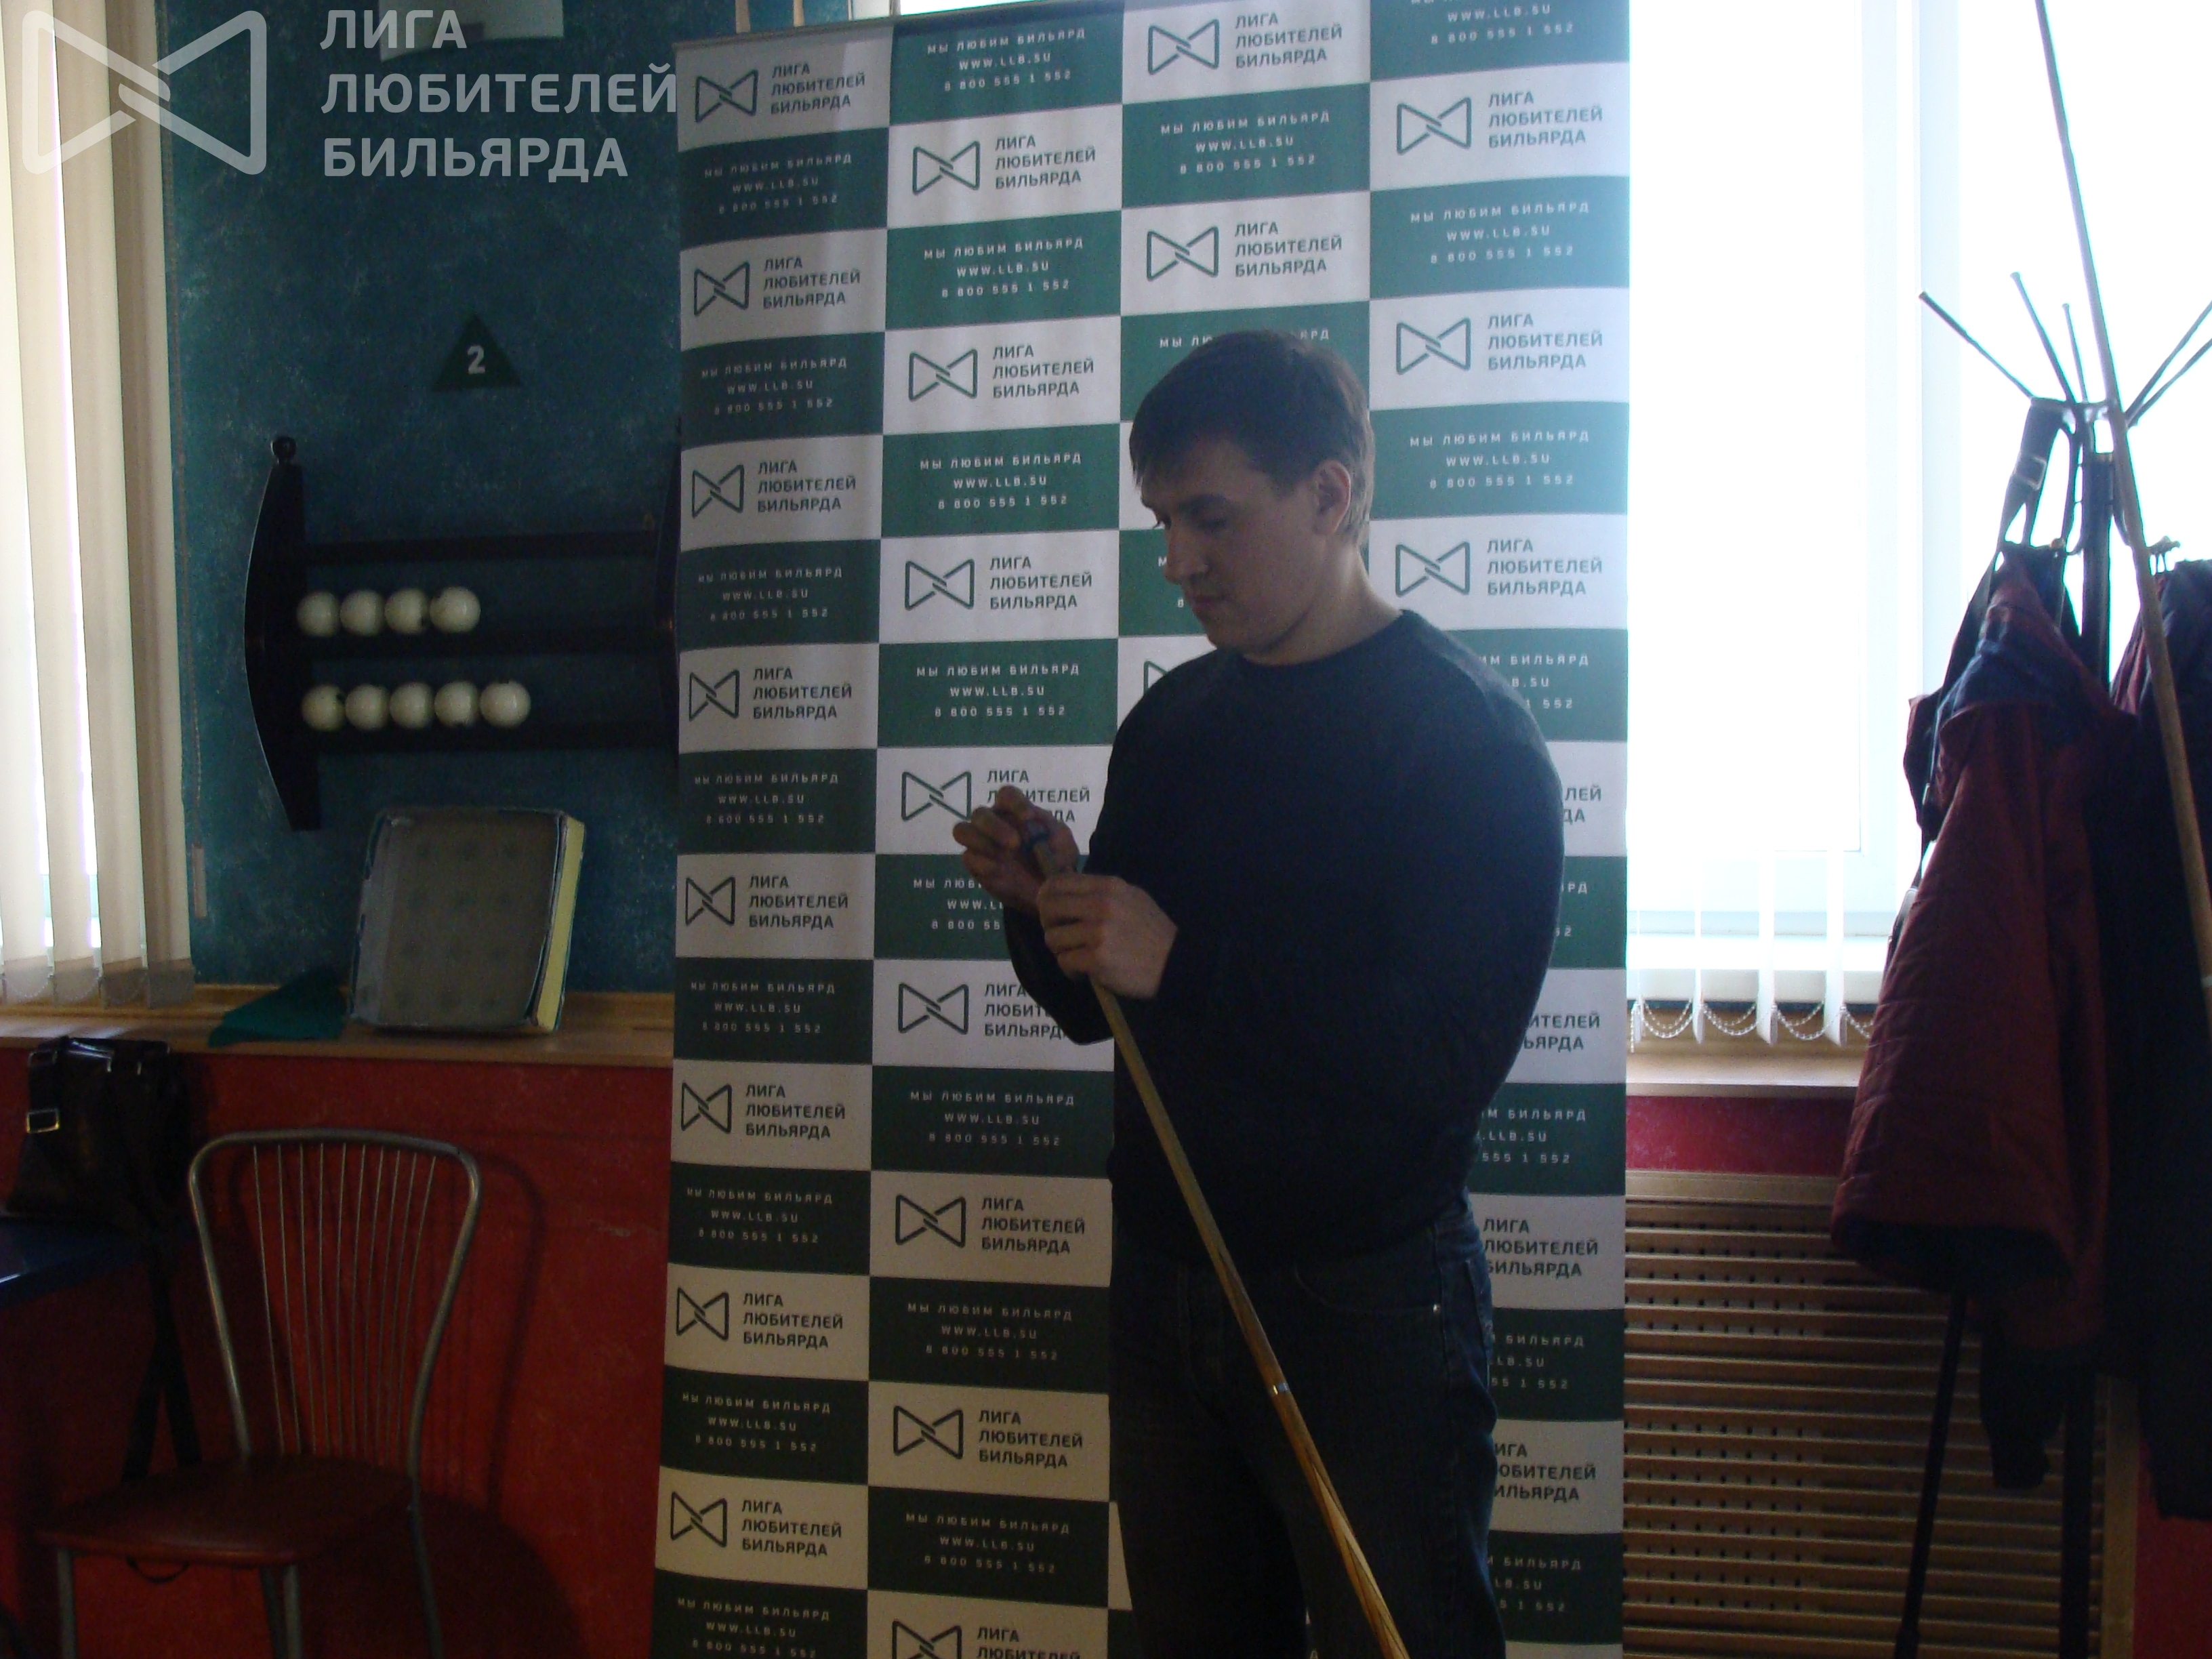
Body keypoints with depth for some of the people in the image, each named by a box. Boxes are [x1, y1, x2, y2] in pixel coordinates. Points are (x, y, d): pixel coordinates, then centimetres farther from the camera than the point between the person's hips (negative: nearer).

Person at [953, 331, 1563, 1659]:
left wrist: (1182, 965, -25)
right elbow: (1101, 1010, 12)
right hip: (1164, 1286, 6)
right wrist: (1042, 909, -8)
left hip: (1364, 1301, -6)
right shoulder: (1172, 726, 8)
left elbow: (1447, 1062, -22)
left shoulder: (1464, 729, -11)